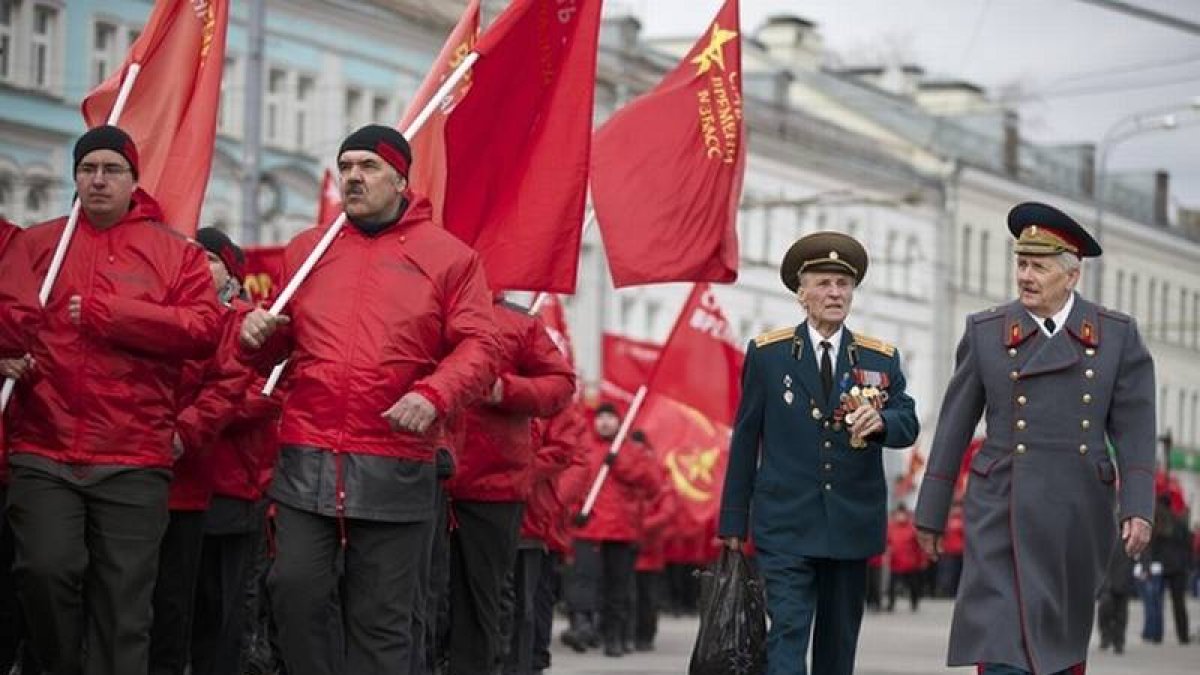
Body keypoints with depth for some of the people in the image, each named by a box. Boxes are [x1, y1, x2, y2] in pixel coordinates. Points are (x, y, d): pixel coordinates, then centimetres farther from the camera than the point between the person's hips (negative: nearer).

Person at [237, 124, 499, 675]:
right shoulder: (305, 250, 15)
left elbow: (479, 350, -1)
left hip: (394, 469, -3)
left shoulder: (449, 257, 5)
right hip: (307, 461, 3)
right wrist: (257, 334, -2)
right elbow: (274, 351, 21)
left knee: (381, 618, 1)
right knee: (297, 590, -6)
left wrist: (433, 395, -19)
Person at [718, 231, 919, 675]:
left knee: (839, 639, 11)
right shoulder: (767, 353, 2)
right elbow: (745, 438, 4)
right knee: (788, 631, -13)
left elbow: (908, 425, -1)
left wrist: (880, 421, -26)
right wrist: (734, 520, 3)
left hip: (853, 523, 3)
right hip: (786, 524, -3)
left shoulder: (881, 359, 8)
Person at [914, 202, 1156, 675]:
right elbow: (953, 429, 5)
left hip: (1079, 516, 2)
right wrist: (931, 513, 6)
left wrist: (1138, 509, -10)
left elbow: (1134, 431, 0)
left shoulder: (1118, 335, 3)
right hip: (1004, 513, -1)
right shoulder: (985, 332, 3)